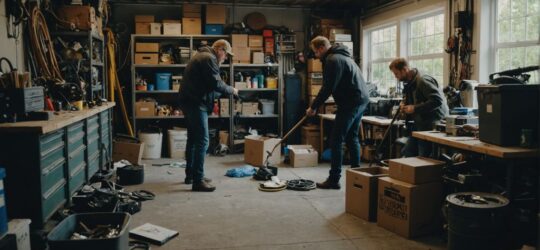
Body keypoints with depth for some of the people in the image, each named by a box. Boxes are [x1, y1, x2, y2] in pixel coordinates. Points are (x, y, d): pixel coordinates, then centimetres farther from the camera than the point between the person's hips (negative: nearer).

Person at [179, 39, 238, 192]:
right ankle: (198, 181, -10)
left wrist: (224, 92, 16)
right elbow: (216, 83, -17)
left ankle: (190, 175, 26)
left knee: (193, 139, 17)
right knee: (202, 141, -10)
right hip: (196, 104, -11)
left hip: (189, 102, 11)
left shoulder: (200, 56, 23)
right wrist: (231, 90, -2)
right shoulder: (209, 58, -10)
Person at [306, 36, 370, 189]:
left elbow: (327, 88, -17)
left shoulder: (333, 60, -13)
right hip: (360, 100, 10)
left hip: (351, 103, -10)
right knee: (352, 138, 17)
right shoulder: (340, 56, 20)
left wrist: (313, 107, -9)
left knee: (336, 140, -5)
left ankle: (334, 180, -2)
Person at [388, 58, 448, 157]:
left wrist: (414, 108, -22)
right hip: (420, 123, 10)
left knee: (424, 157, -6)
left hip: (432, 124, -10)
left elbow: (437, 100, -25)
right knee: (406, 152, 11)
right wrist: (404, 103, 3)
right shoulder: (409, 82, 11)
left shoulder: (423, 81, -19)